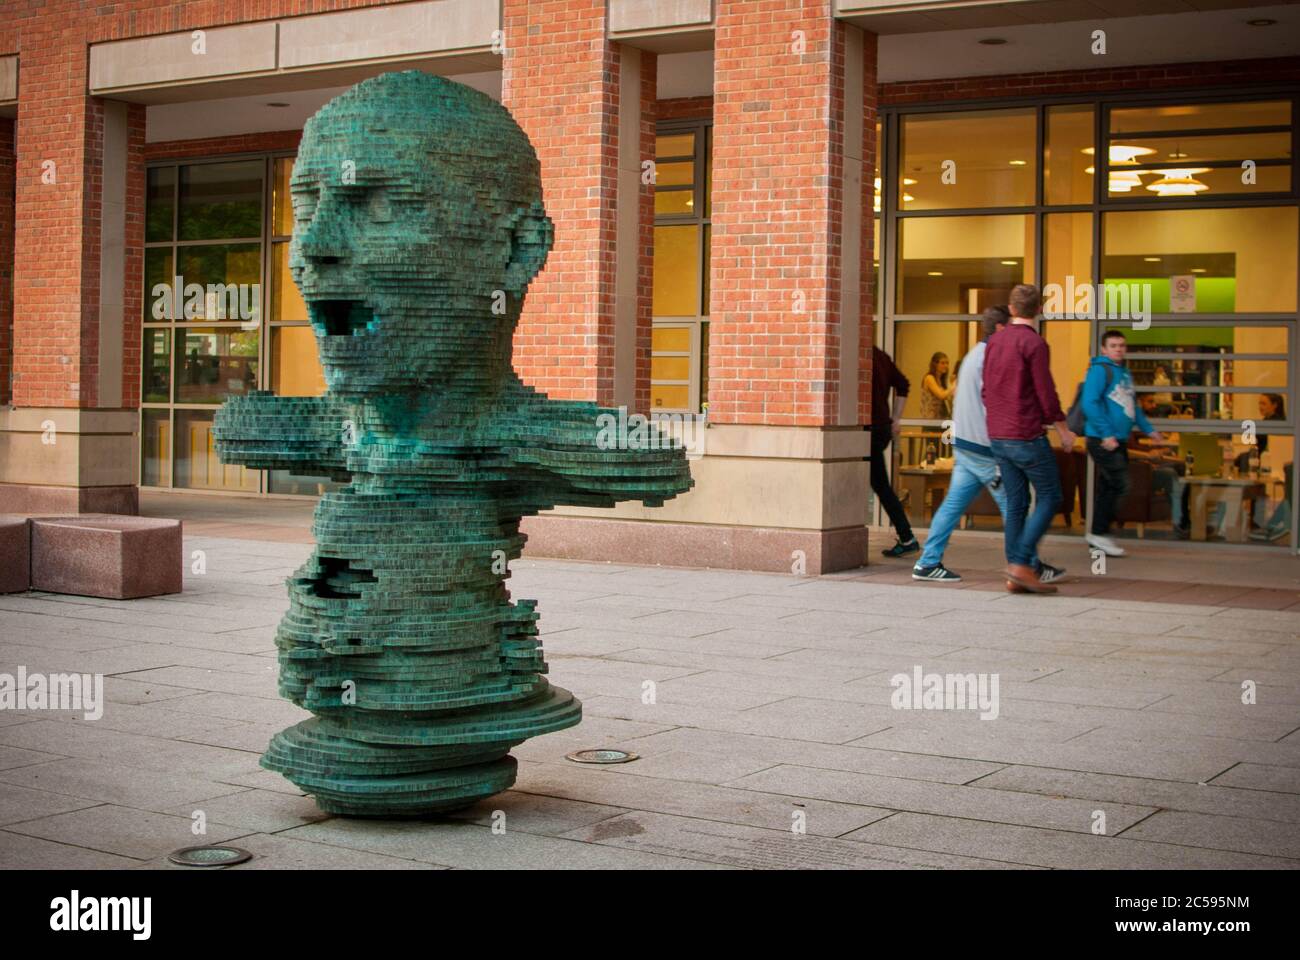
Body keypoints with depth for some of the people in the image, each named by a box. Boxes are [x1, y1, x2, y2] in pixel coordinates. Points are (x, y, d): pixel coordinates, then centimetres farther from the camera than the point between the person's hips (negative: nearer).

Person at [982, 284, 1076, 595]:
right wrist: (1063, 430, -2)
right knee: (1049, 497, 2)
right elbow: (1046, 393, -13)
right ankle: (1022, 563, -7)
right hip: (1026, 436, -7)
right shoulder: (1034, 343, -13)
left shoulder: (994, 341, 10)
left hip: (998, 437, 7)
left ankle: (1015, 575, 8)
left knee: (1016, 502, 10)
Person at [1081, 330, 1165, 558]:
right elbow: (1090, 404, -20)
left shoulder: (1125, 373, 18)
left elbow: (1133, 405, 29)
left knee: (1107, 489, 11)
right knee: (1118, 485, -11)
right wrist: (1106, 434, -24)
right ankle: (1098, 533, -3)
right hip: (1102, 440, -9)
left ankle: (1097, 535, 18)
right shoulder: (1100, 370, -11)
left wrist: (1148, 430, 25)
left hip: (1118, 441, 9)